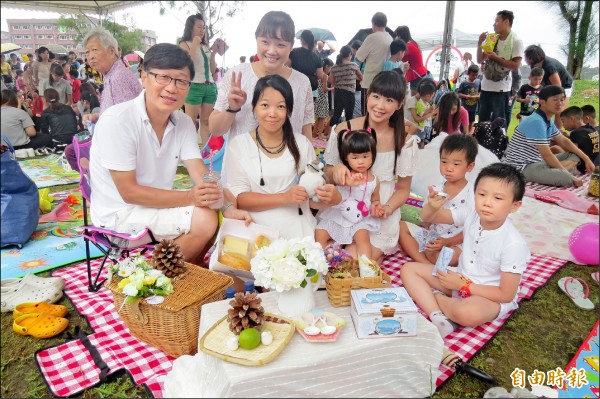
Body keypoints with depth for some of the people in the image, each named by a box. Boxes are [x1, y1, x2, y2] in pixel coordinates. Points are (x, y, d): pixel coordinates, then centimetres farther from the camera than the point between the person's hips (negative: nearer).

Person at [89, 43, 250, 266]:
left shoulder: (184, 123, -1)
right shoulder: (115, 121, -21)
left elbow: (202, 176, -10)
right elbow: (129, 192, -22)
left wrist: (226, 207, -29)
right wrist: (189, 197, -32)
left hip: (157, 207, 7)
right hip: (118, 216, -7)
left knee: (221, 218, -5)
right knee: (204, 219, -22)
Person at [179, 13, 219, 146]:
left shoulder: (205, 46, 17)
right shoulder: (185, 44, 2)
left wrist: (213, 53, 4)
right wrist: (195, 44, -11)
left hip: (210, 87, 6)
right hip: (194, 87, -6)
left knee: (206, 121, 6)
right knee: (191, 122, -4)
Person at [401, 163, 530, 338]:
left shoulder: (513, 244, -24)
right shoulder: (471, 215, -10)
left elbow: (507, 295, -20)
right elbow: (427, 217, -4)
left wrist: (463, 285, -20)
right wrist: (432, 206, -29)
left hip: (490, 297, -6)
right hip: (460, 278, 7)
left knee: (468, 313, -41)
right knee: (408, 269, -3)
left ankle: (437, 297, -6)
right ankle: (438, 318, -21)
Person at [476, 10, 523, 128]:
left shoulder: (516, 41, -7)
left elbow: (516, 65, -14)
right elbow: (480, 60, 12)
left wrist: (496, 58, -16)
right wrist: (479, 43, -1)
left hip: (501, 88, -6)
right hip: (486, 86, 6)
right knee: (482, 120, 12)